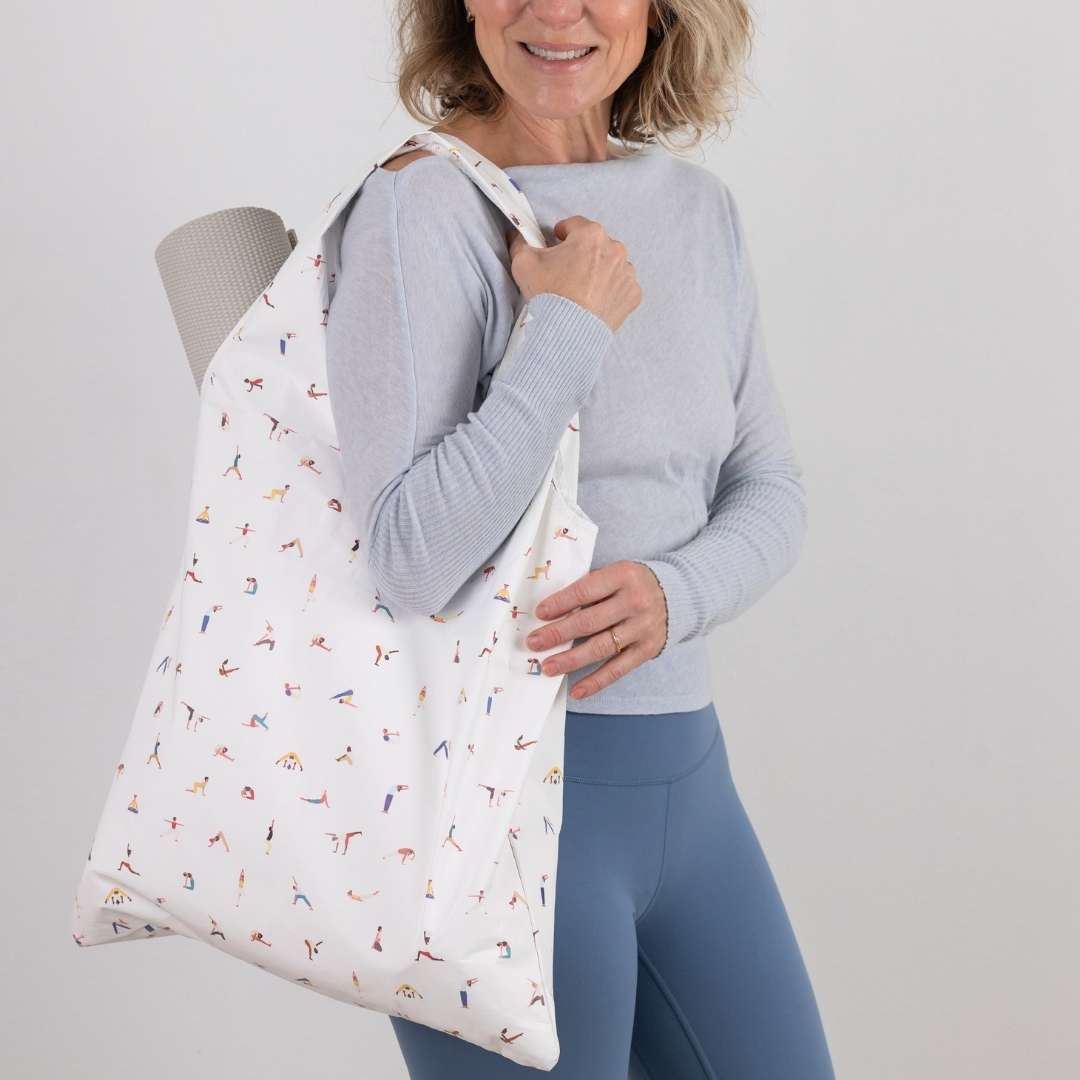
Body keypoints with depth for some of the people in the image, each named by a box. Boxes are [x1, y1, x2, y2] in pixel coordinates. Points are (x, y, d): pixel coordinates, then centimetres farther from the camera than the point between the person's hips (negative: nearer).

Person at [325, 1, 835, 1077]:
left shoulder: (700, 208, 7)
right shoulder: (422, 205, -13)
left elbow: (769, 489, 8)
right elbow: (410, 560, -22)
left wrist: (675, 591, -12)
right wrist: (571, 326, -20)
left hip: (686, 774, 7)